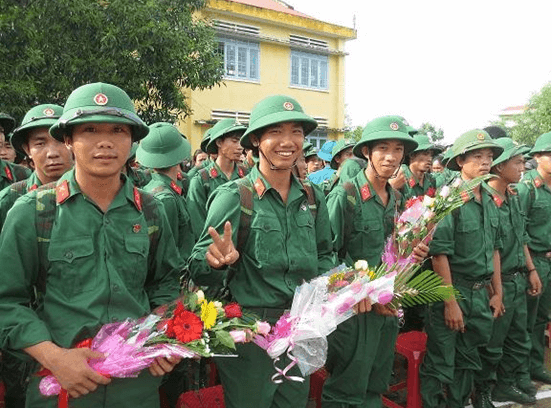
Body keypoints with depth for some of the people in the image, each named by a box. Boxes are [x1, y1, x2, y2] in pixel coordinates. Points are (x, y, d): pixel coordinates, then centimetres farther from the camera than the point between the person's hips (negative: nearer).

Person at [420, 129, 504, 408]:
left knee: (468, 360, 19)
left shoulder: (490, 202, 9)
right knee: (440, 364, 2)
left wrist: (497, 292, 14)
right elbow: (439, 254, -18)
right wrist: (450, 302, -17)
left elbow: (494, 249, 16)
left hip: (481, 293, 7)